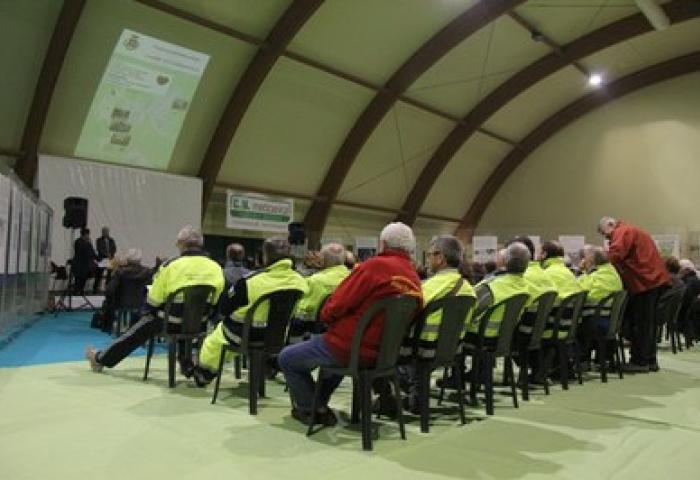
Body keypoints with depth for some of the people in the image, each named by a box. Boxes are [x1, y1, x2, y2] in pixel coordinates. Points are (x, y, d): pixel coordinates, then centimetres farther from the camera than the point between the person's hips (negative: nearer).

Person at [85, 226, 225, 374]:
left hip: (170, 321, -3)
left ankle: (101, 358, 39)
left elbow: (153, 300, -7)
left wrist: (148, 311, 14)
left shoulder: (171, 265, -14)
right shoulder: (215, 267, -8)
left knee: (140, 331, 20)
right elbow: (214, 301, 3)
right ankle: (187, 365, 40)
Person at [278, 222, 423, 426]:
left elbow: (337, 305, -17)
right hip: (382, 353, 8)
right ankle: (319, 405, 38)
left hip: (347, 347, -8)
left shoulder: (375, 265, -17)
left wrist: (326, 315, 5)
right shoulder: (415, 280, 2)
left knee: (286, 358, 12)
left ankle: (311, 410, 18)